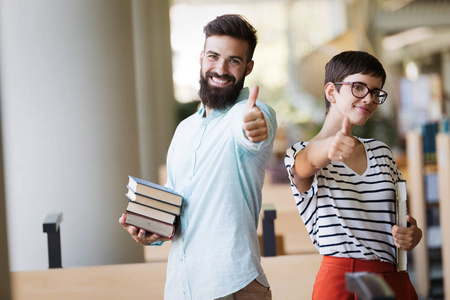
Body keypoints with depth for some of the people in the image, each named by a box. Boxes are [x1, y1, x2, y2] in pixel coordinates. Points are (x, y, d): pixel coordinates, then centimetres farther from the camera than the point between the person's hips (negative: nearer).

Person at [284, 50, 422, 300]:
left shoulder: (381, 152, 14)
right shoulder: (302, 153, -2)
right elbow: (307, 162, -27)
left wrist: (413, 235, -3)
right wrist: (330, 148, -50)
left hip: (396, 279, 5)